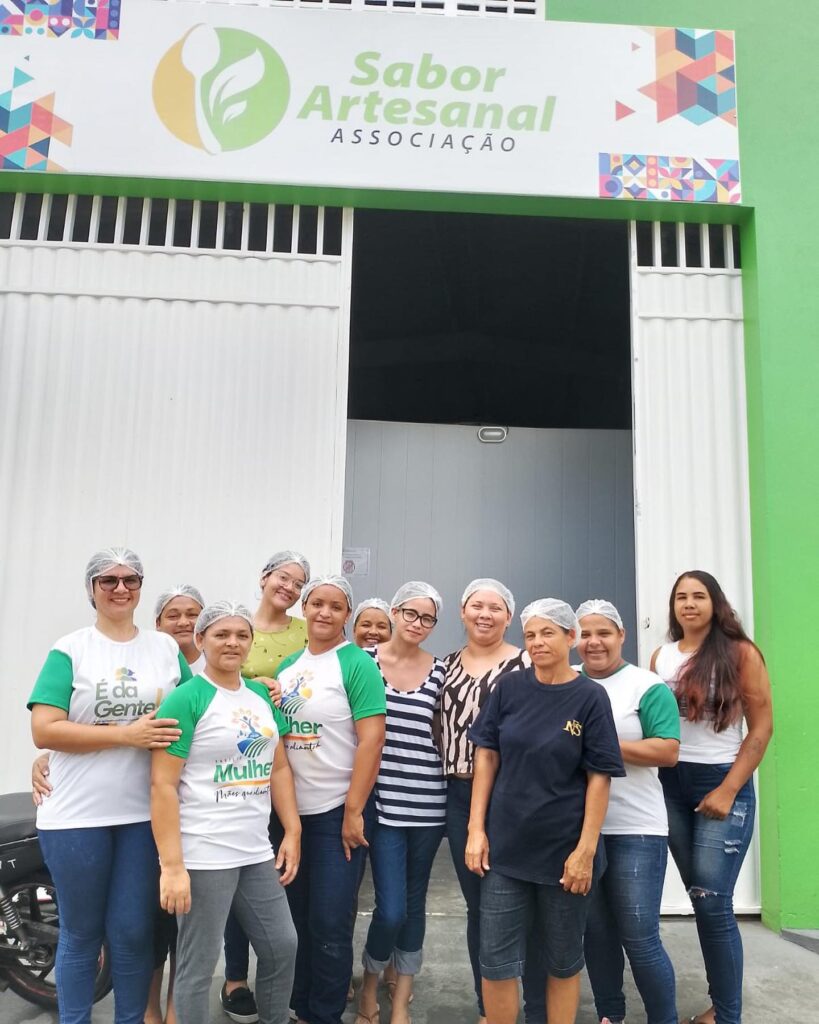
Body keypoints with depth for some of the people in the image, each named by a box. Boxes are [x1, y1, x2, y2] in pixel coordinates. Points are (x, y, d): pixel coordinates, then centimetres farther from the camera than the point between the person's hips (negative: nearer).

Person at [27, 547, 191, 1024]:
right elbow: (44, 730, -12)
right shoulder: (70, 650, -4)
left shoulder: (166, 647, 7)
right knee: (81, 933, 13)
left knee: (134, 932, 10)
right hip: (78, 817, -2)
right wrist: (125, 735, -19)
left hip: (146, 814, 2)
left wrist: (174, 721, -9)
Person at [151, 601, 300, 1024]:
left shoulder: (261, 695, 9)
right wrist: (171, 864, -19)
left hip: (257, 851, 7)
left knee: (282, 946, 15)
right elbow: (162, 784, -15)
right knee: (198, 965, 5)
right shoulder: (185, 699, -11)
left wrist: (292, 832, 7)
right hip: (203, 855, -6)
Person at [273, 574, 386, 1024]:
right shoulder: (287, 665, 8)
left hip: (337, 811, -6)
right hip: (290, 810, 6)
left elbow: (372, 739, -15)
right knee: (294, 917, 15)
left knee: (329, 923, 2)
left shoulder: (357, 664, -11)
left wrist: (353, 812, -17)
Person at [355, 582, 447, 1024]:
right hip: (383, 801, -2)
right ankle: (370, 984, 25)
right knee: (391, 908, -5)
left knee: (414, 902, 13)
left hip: (427, 803, 2)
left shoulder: (440, 671, 2)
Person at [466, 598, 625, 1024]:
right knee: (496, 961, 5)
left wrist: (586, 850, -11)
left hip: (563, 849, -1)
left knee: (563, 961, 14)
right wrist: (476, 829, -3)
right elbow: (486, 756, 2)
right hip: (505, 845, 2)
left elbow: (599, 778, -7)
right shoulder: (508, 687, -1)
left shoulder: (590, 697, -7)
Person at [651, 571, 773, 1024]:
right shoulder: (661, 657, 6)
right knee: (701, 900, 11)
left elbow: (762, 726, -7)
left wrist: (728, 790, -12)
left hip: (722, 783, -4)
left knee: (712, 901, -6)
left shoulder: (740, 652, -6)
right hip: (671, 785, 4)